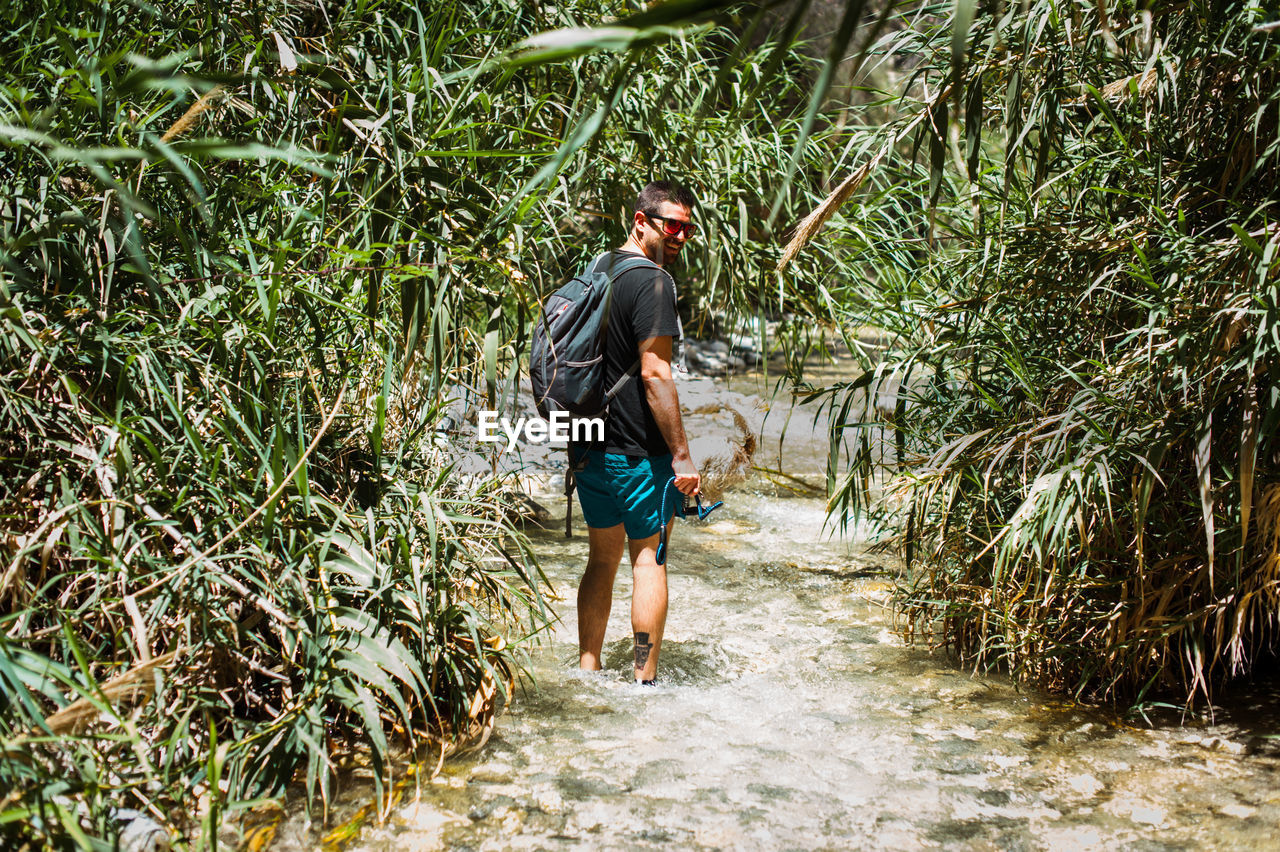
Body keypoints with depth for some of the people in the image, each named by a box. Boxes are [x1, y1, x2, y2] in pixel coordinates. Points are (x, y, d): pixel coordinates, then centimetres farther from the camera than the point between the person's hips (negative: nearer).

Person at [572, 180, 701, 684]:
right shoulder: (653, 281, -15)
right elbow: (654, 374, -21)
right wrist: (682, 454, -18)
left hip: (590, 448, 8)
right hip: (639, 451, -8)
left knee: (602, 558, 16)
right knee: (648, 557, 3)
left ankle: (587, 676, 21)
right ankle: (644, 681, 7)